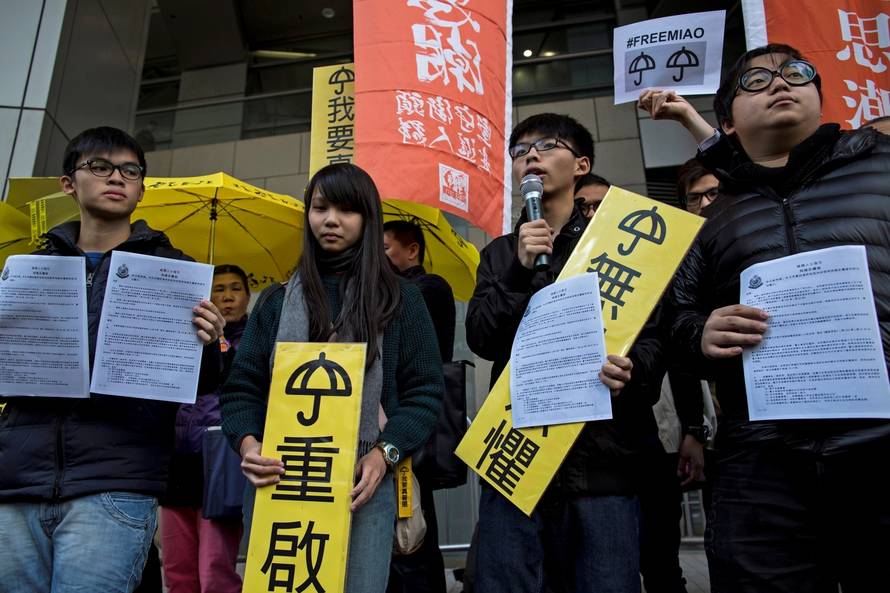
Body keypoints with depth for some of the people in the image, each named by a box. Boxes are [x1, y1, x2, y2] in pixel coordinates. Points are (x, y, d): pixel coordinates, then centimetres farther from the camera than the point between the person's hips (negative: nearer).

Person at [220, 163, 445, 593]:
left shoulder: (400, 299, 8)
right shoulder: (277, 300, 13)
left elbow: (425, 390, 3)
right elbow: (242, 387, 9)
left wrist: (385, 452, -12)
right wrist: (247, 443, -11)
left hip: (364, 481, -1)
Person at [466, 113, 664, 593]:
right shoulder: (499, 254, 17)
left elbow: (655, 335, 2)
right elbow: (481, 338, 3)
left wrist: (631, 369, -21)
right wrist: (520, 270, -10)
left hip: (601, 457, -2)